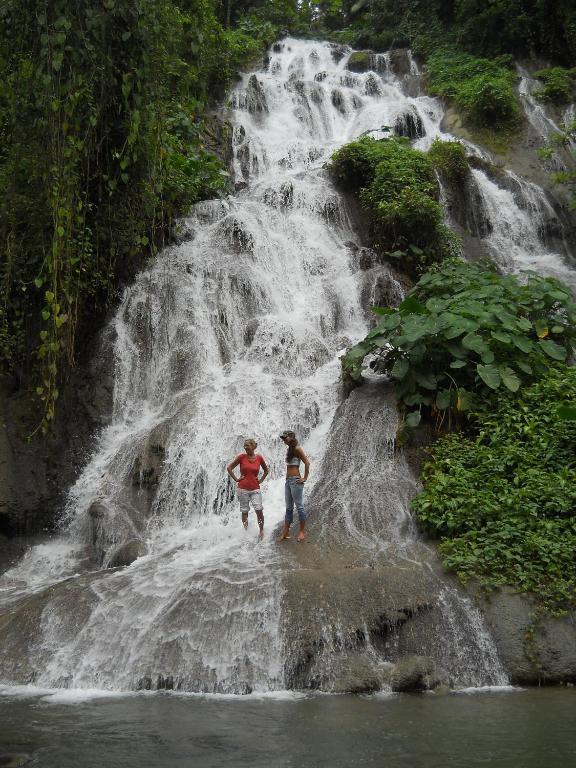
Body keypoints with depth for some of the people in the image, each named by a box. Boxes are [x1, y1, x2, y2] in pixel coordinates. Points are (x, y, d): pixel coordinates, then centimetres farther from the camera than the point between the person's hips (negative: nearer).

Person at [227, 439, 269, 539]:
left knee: (259, 510, -10)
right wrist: (236, 479, 1)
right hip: (243, 488, 0)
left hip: (255, 489, 0)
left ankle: (261, 530, 6)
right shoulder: (242, 457, -2)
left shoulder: (259, 458, 2)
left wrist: (261, 480, 9)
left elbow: (266, 470, 19)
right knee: (244, 512, 5)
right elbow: (229, 468, 5)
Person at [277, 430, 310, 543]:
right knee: (289, 508, 11)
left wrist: (305, 478, -16)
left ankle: (302, 531, 4)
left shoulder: (296, 449, -10)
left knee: (299, 507, -2)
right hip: (288, 481, 10)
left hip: (295, 480, -10)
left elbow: (307, 463, -16)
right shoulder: (289, 450, 16)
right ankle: (285, 532, 15)